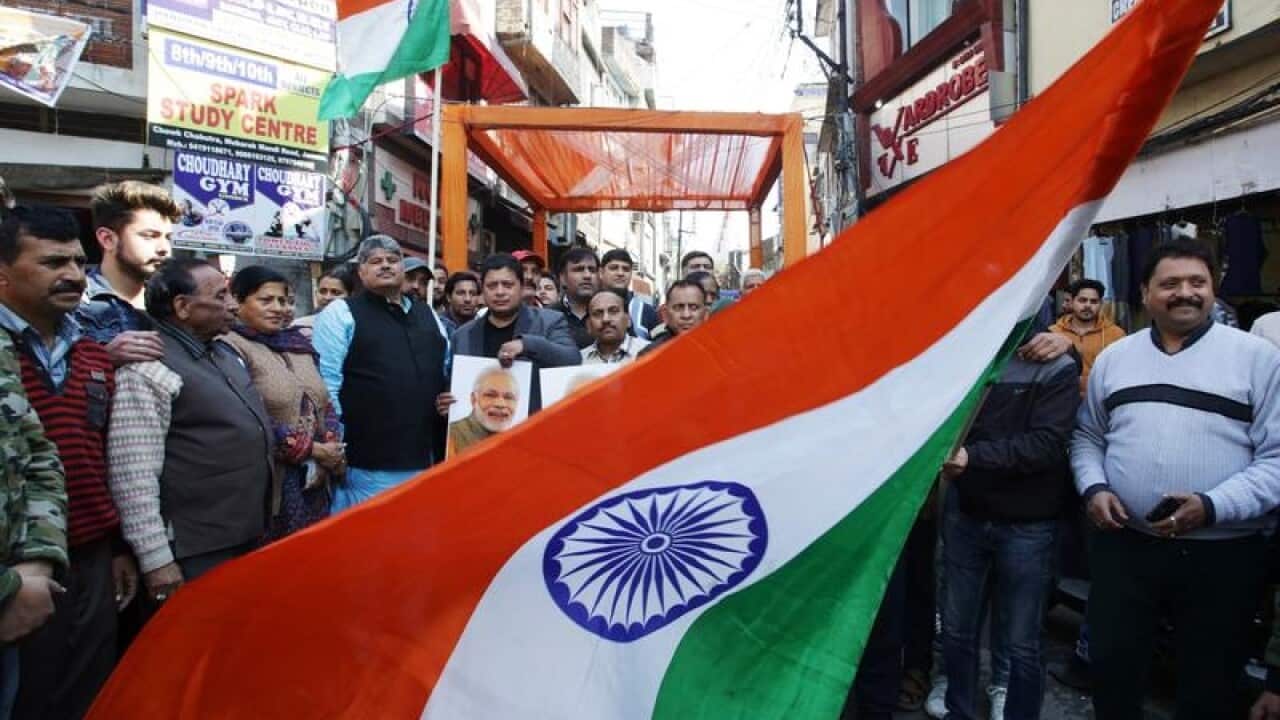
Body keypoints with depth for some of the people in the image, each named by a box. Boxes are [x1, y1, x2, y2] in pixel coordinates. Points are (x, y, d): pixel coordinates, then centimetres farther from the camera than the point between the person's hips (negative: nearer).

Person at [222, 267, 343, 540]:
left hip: (313, 483, 6)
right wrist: (312, 449, -12)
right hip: (269, 486, -6)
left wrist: (331, 448, -2)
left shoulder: (298, 344, 12)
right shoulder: (231, 349, -9)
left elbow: (325, 403, 16)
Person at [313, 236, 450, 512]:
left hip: (426, 459, 6)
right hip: (369, 463, -6)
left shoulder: (427, 314, 16)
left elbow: (447, 372, 26)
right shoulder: (341, 313, -2)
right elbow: (326, 383, -8)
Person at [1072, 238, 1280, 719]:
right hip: (1123, 544, 3)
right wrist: (1093, 488, -4)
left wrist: (1213, 506, -21)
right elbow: (1087, 436, 14)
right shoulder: (1113, 358, 7)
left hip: (1222, 554, -2)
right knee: (1111, 664, 13)